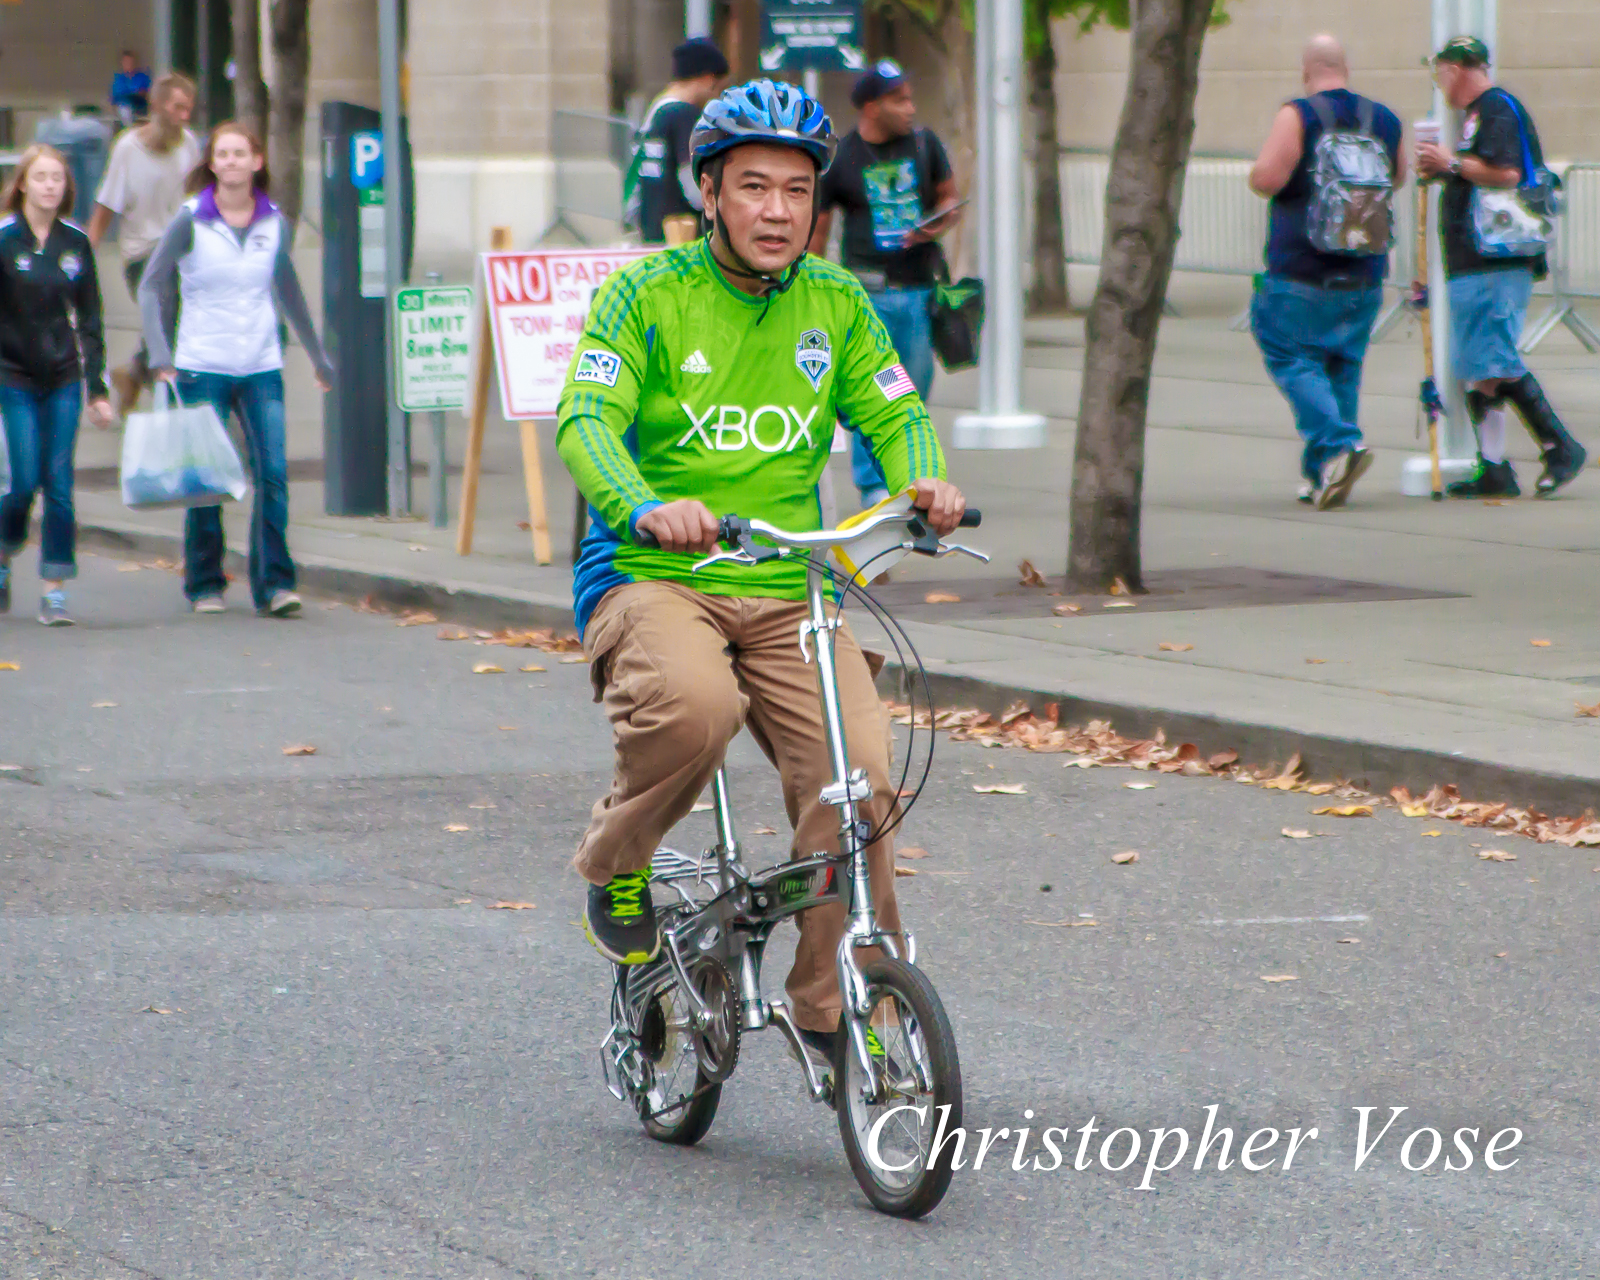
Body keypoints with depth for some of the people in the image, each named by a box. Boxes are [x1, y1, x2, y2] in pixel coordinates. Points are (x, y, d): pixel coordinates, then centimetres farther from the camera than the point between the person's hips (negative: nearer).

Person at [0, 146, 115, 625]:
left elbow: (90, 320, 10)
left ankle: (55, 591, 2)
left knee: (59, 484, -2)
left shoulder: (75, 243, 5)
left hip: (63, 380, 3)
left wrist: (97, 387, 7)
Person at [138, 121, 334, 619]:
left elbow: (289, 293, 19)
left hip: (262, 369, 2)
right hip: (202, 368, -2)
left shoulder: (275, 223, 6)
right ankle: (204, 586, 12)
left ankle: (274, 583, -5)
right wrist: (160, 355, -13)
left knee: (274, 473, -9)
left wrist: (319, 357, 26)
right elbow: (151, 286, -1)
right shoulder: (191, 220, -3)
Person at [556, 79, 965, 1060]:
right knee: (693, 707, -36)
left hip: (788, 590, 4)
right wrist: (646, 508, -36)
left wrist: (925, 479, -19)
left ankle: (839, 1008, 0)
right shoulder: (647, 291, -4)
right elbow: (589, 420, -16)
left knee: (858, 779, -17)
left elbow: (894, 411, 5)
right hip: (652, 577, -4)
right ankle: (617, 865, -5)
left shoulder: (836, 304, 9)